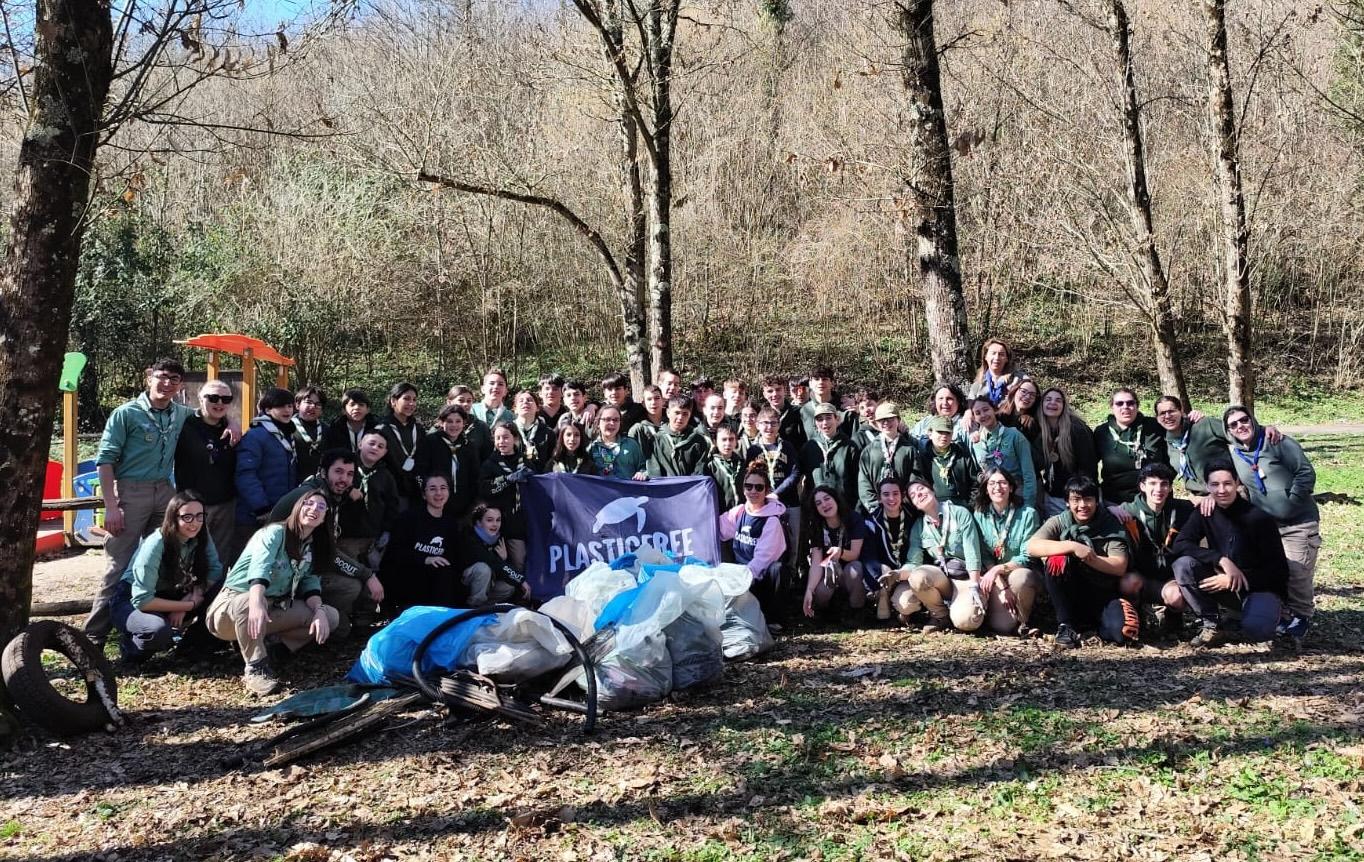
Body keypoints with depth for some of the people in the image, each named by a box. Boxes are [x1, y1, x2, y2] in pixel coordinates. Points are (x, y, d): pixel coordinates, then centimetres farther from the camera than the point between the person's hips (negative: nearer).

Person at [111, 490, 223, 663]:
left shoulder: (201, 537, -11)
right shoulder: (155, 545, -27)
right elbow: (142, 600, -29)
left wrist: (192, 596, -26)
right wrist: (190, 605, -24)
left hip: (169, 596, 6)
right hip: (132, 602, -5)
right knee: (159, 631, -38)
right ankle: (129, 646, -3)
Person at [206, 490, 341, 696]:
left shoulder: (311, 547, 8)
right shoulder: (275, 533, -15)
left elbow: (309, 582, -2)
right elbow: (259, 569, -33)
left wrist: (319, 611, -23)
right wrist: (257, 604, -53)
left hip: (274, 609, 7)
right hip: (233, 605, -6)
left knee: (330, 616, -8)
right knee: (248, 604, -42)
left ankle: (270, 647, -13)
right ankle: (256, 667, -24)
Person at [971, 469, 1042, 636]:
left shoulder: (1028, 513, -10)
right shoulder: (980, 515, -1)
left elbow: (1027, 557, -12)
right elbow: (984, 556, -4)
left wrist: (998, 569, -25)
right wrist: (1002, 587, -16)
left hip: (1023, 573, -1)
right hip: (995, 578, 1)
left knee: (1018, 578, -38)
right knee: (1002, 626, -23)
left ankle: (1024, 622, -11)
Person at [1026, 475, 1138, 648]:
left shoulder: (1110, 525, -1)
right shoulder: (1058, 523, -2)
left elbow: (1120, 567, -11)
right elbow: (1032, 546, -21)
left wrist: (1087, 557, -21)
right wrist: (1072, 546, -30)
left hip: (1104, 594, -1)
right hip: (1069, 597, 1)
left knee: (1122, 630, -32)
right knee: (1057, 559, -29)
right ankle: (1065, 625, -17)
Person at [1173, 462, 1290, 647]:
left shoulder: (1260, 518, -17)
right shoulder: (1205, 513, -5)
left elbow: (1278, 569, -15)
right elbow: (1180, 544, -17)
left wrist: (1232, 581, -22)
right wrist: (1222, 560, -30)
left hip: (1262, 587, -4)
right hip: (1224, 583, 4)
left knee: (1255, 630, -35)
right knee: (1183, 565, -22)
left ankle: (1262, 612, 4)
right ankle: (1212, 626, -9)